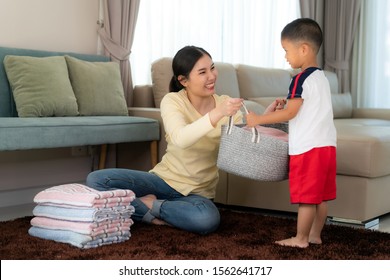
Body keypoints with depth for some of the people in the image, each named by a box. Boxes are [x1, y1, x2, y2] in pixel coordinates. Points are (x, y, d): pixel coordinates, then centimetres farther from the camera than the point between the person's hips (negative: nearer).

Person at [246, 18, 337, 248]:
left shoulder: (302, 79, -14)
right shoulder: (322, 77, 14)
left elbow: (289, 113, -17)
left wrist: (258, 120, -12)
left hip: (308, 147, -9)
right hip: (327, 145, 9)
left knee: (306, 197, 0)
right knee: (321, 196, 13)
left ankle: (301, 239, 8)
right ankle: (315, 235, 22)